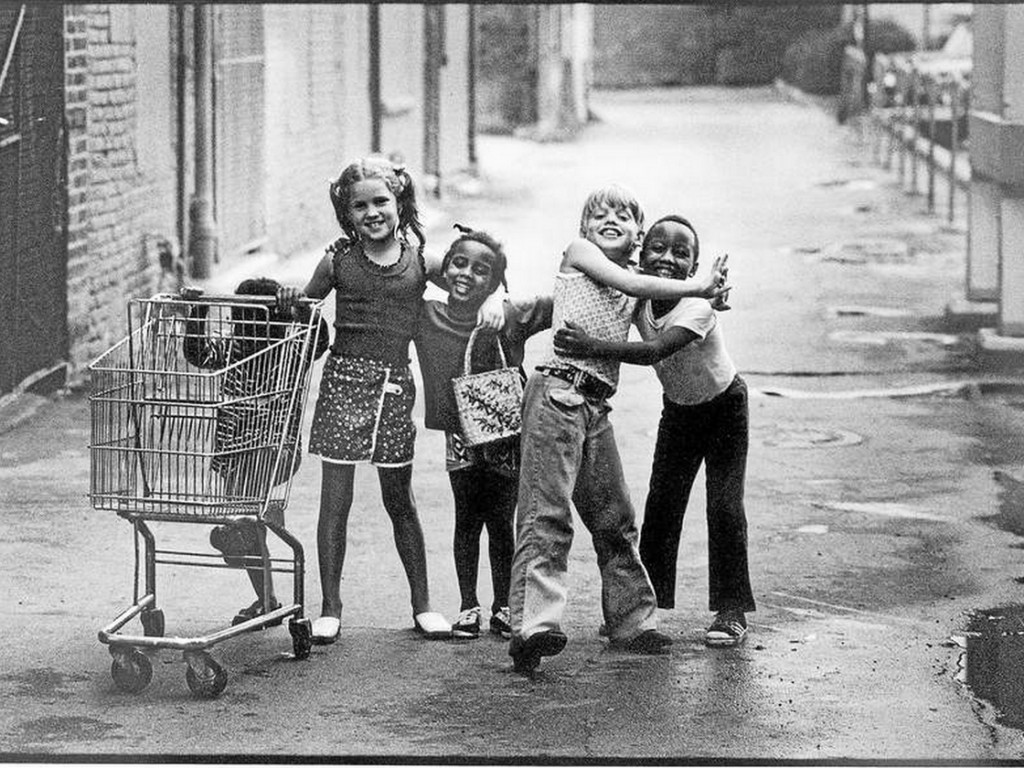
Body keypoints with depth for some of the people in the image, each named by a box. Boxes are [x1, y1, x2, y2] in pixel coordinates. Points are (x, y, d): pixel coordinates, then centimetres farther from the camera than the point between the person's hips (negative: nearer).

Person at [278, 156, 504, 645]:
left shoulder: (422, 262, 3)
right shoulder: (338, 262, 1)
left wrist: (491, 303, -8)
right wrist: (290, 301, -10)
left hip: (394, 385, 1)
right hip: (343, 378, -1)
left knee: (400, 502, 10)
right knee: (335, 500, -1)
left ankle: (422, 605, 21)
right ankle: (330, 609, 7)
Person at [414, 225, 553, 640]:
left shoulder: (512, 317, -8)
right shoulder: (425, 317, -4)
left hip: (507, 433, -1)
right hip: (462, 436, 1)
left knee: (501, 523, 8)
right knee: (468, 521, 7)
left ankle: (503, 608, 19)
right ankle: (468, 607, 17)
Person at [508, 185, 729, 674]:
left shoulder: (637, 292, 23)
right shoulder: (579, 251, 6)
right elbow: (632, 284, -7)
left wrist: (708, 297, 2)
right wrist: (699, 287, 0)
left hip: (597, 404, 7)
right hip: (559, 390, -7)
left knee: (615, 519, 13)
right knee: (547, 511, -15)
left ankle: (633, 623, 23)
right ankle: (534, 625, -24)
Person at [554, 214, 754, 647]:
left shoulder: (697, 307, -35)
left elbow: (653, 352, -49)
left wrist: (591, 347, -58)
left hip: (724, 405, -5)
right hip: (679, 408, 5)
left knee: (725, 506, -11)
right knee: (661, 504, 0)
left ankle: (731, 612, -3)